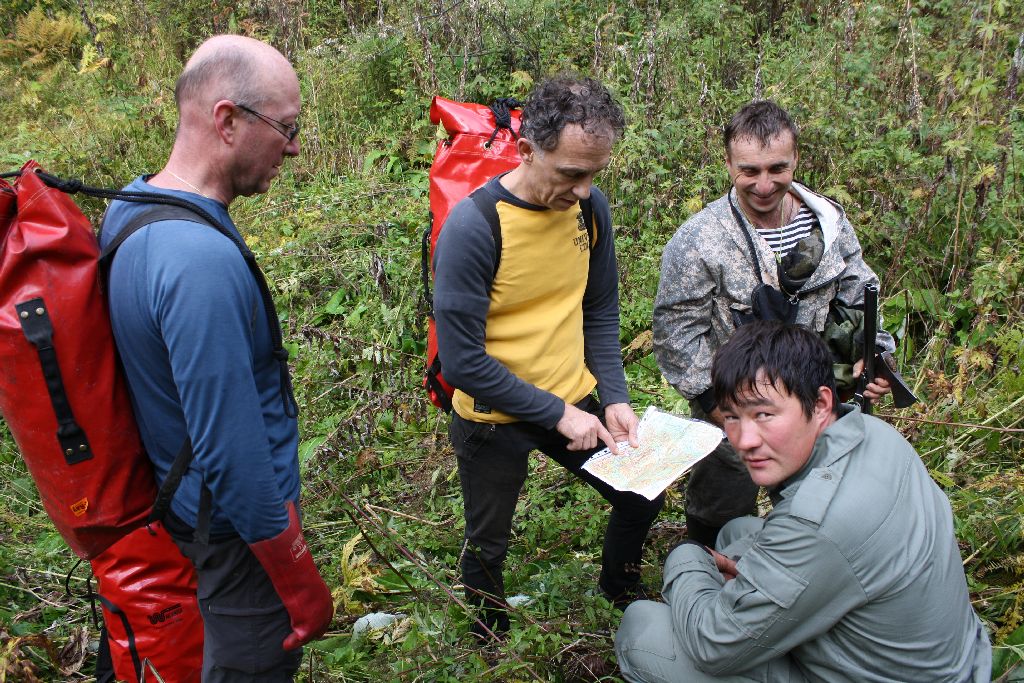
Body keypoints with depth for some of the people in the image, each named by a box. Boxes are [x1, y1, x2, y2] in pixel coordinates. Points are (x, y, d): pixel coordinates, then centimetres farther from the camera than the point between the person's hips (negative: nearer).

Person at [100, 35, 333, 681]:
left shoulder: (133, 207, -1)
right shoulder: (201, 261, -33)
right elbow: (234, 458, -30)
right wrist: (304, 588, -18)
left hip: (185, 500, 9)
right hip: (240, 525, -9)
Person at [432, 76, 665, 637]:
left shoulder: (590, 206, -9)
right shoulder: (472, 227, -26)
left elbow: (600, 313, 3)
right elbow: (462, 362, -25)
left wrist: (615, 399, -7)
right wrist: (557, 414, -21)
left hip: (577, 399, 5)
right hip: (494, 420, -5)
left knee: (642, 501, 17)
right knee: (488, 547, 16)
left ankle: (619, 594, 48)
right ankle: (490, 642, 47)